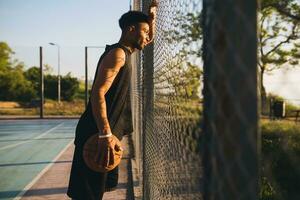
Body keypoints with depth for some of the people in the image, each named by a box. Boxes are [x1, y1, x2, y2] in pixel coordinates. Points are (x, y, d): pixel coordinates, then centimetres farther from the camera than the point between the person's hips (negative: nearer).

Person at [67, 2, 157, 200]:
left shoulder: (124, 52, 17)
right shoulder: (117, 53, -12)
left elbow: (149, 39, 36)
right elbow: (98, 93, -23)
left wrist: (152, 16, 21)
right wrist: (105, 135, -31)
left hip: (106, 133, 10)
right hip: (97, 135, -10)